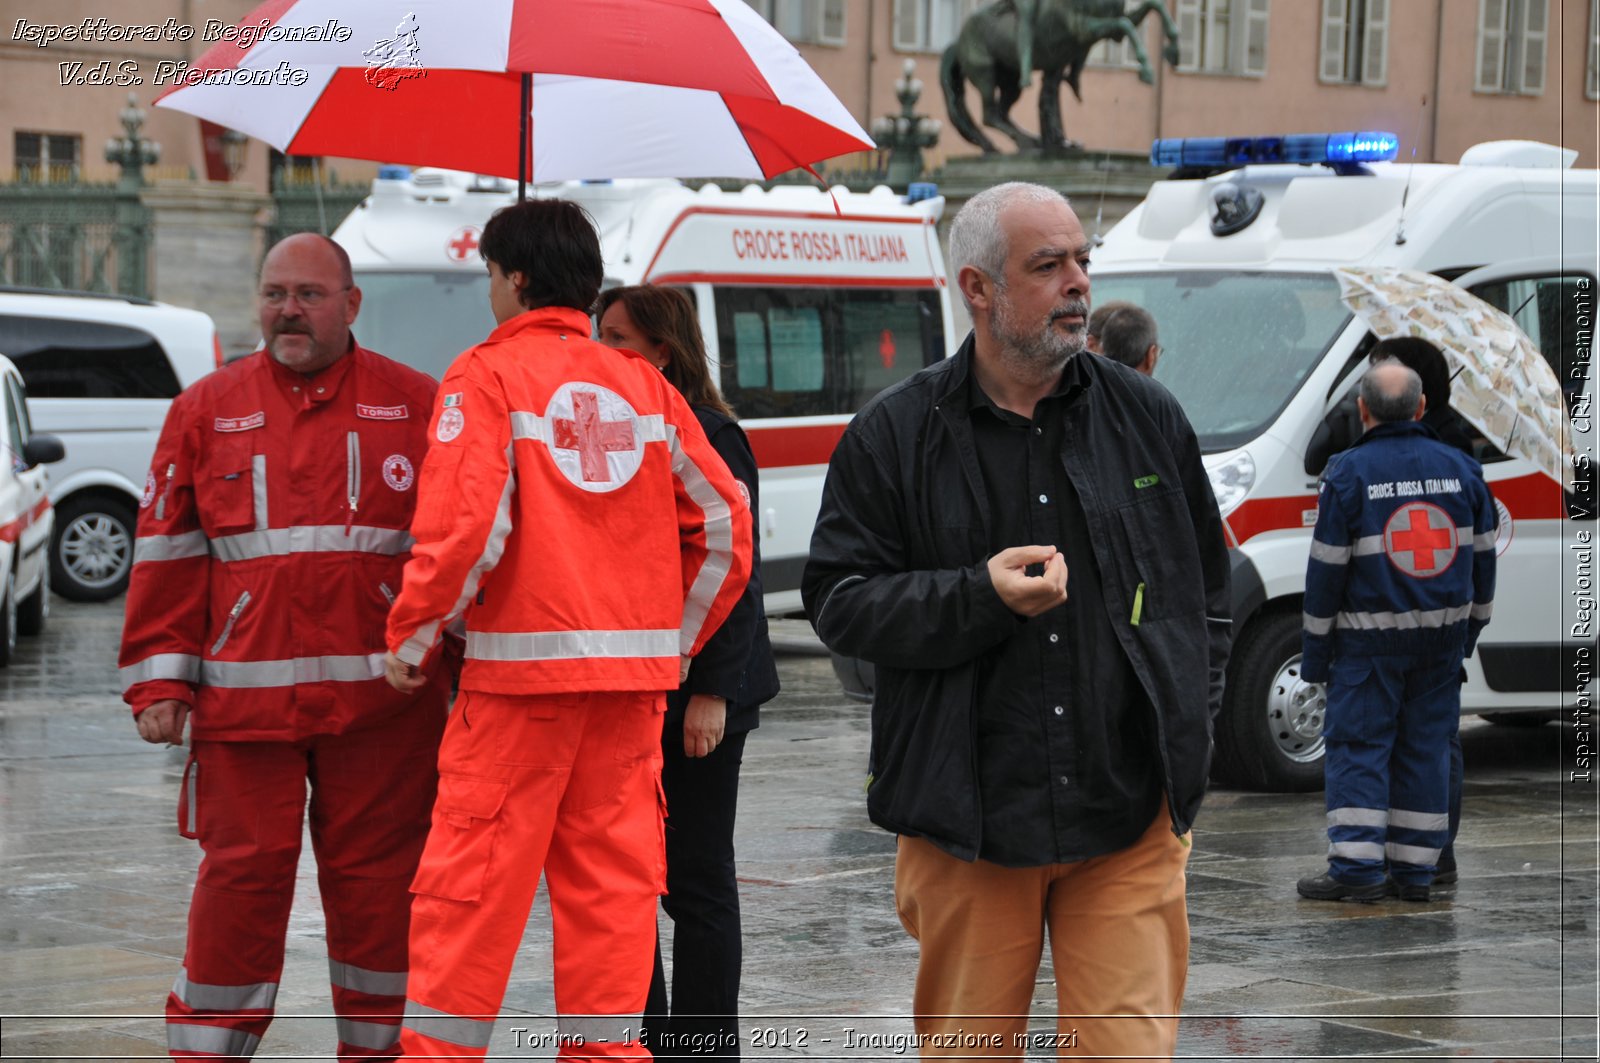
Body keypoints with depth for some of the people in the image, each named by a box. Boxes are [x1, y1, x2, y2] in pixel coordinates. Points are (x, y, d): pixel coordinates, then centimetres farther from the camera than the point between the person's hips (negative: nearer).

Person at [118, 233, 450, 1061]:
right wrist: (159, 681, 2)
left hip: (382, 700, 0)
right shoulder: (206, 410, 10)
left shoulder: (418, 405, 6)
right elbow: (168, 553, 9)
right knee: (240, 876, -1)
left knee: (375, 879, 5)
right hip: (244, 695, 0)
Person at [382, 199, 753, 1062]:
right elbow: (724, 520, 8)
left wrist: (412, 636, -4)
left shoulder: (487, 376, -5)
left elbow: (464, 524, -16)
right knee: (613, 876, 9)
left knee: (471, 880, 1)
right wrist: (677, 636, 17)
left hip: (522, 671, -5)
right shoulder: (643, 385, 10)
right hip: (634, 679, 5)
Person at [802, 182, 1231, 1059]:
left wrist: (1186, 739, 10)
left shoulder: (1147, 418, 10)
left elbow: (1207, 591, 18)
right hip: (966, 819, -1)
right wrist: (981, 596, -15)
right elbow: (840, 602, -1)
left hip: (1130, 820, 1)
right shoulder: (895, 436, 2)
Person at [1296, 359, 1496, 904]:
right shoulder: (1460, 468, 4)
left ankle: (1356, 866, -8)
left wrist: (1315, 650, 0)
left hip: (1370, 638, -4)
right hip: (1443, 635, 4)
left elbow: (1327, 569, -8)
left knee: (1358, 744, 0)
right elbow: (1482, 557, 11)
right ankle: (1415, 870, 10)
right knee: (1425, 746, 9)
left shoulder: (1348, 474, -10)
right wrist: (1471, 626, 23)